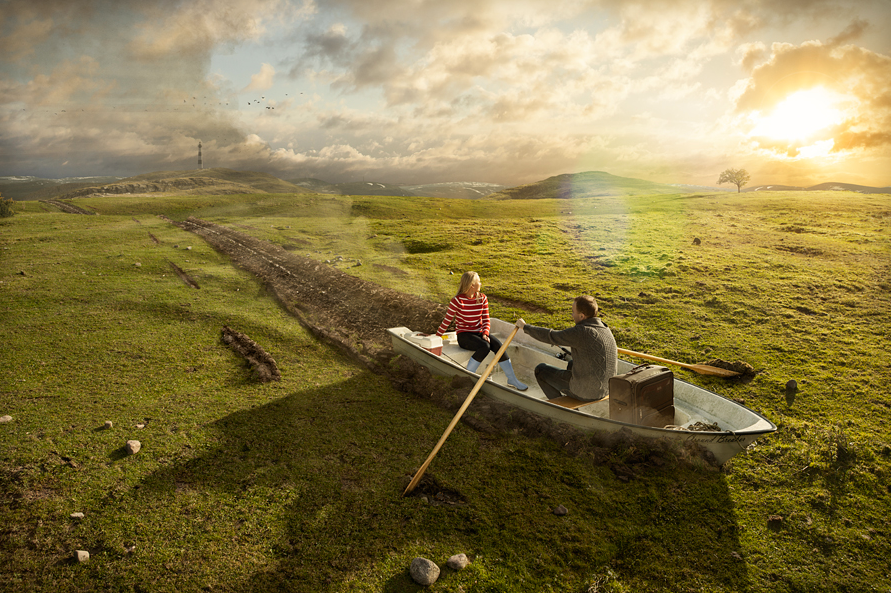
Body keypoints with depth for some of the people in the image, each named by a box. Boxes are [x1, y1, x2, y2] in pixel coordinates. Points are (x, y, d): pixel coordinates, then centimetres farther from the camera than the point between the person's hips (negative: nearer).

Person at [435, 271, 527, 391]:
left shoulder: (482, 298, 5)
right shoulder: (457, 300, -11)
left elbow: (486, 320, 5)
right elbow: (446, 321, -6)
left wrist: (485, 334, -13)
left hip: (478, 333, 5)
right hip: (464, 335, -5)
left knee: (498, 345, -21)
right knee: (485, 346, -32)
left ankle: (512, 379, -14)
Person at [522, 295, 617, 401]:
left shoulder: (581, 332, -24)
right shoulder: (606, 330, 1)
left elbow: (550, 336, -14)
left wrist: (526, 327, 2)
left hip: (584, 391, -8)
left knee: (541, 369, 10)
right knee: (571, 364, 36)